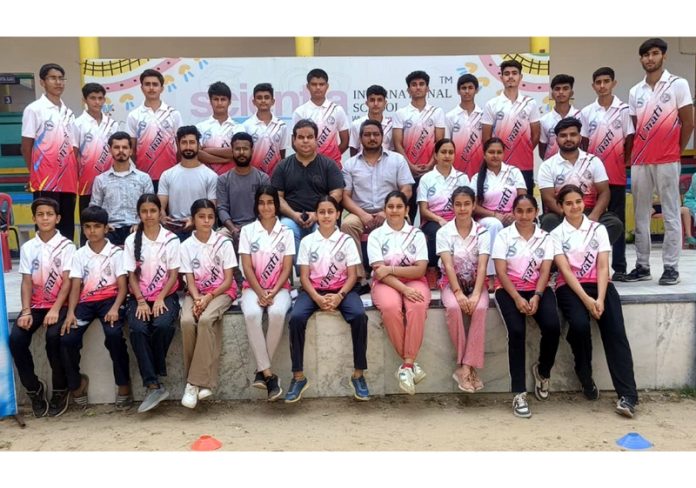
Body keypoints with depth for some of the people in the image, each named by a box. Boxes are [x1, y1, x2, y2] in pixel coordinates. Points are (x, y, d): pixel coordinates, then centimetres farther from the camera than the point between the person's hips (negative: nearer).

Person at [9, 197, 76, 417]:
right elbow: (26, 282, 3)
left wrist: (55, 310, -20)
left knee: (53, 337, -30)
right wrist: (26, 312, -11)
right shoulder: (27, 248, 9)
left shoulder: (67, 246, -2)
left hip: (59, 305, -4)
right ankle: (34, 388, 0)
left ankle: (60, 389, -8)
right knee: (16, 339, -21)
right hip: (35, 305, 4)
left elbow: (67, 281, -8)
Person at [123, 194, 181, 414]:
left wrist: (160, 299, -14)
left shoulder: (171, 239, 1)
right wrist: (141, 301, -10)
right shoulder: (132, 240, 6)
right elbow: (132, 276, 4)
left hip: (165, 295, -1)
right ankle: (154, 385, -26)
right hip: (139, 297, 1)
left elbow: (173, 275, -1)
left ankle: (154, 377, -10)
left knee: (163, 325, -32)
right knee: (137, 329, -28)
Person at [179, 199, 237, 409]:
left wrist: (209, 297, -20)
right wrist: (197, 299, -21)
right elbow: (190, 280, -2)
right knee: (187, 321, -29)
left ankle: (195, 383, -27)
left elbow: (228, 280, -6)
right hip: (196, 293, 2)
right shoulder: (187, 246, 2)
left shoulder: (224, 242, -5)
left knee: (205, 320, -33)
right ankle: (203, 381, -19)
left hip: (221, 291, -2)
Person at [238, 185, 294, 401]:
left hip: (279, 287, 0)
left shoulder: (286, 233, 6)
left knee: (277, 313, -34)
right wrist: (260, 292, -15)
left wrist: (273, 292, -15)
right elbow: (247, 267, -2)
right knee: (251, 314, -33)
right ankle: (269, 374, -28)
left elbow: (287, 268, 0)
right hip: (253, 287, 0)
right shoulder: (247, 231, 5)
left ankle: (261, 371, -20)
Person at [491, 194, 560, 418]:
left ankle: (542, 370, 6)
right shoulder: (503, 236, 2)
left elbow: (545, 271, -1)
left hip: (537, 289, 2)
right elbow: (501, 272, -6)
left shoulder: (545, 238, 8)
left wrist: (536, 297, -19)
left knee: (553, 326, -25)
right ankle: (519, 393, -19)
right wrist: (517, 298, -19)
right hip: (509, 289, -2)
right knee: (516, 331, -28)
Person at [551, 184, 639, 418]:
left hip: (599, 284, 2)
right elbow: (565, 270, -7)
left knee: (615, 330, -21)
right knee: (579, 324, -30)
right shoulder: (556, 234, 5)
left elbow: (603, 267, 0)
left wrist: (600, 298, -16)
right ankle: (585, 379, -6)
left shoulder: (598, 229, 10)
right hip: (570, 287, -2)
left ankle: (627, 394, -23)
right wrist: (586, 299, -20)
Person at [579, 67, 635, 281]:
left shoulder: (623, 110, 1)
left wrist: (624, 161, -2)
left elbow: (629, 139, 3)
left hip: (616, 175, -2)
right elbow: (584, 143, 8)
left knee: (617, 221, 2)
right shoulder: (586, 112, 7)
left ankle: (619, 267, 7)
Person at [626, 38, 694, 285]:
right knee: (640, 215, 6)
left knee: (670, 214, 0)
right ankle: (642, 265, 13)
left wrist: (676, 152, 0)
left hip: (667, 161, -4)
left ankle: (671, 267, 4)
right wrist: (633, 155, 6)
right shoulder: (635, 92, 12)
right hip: (639, 162, 4)